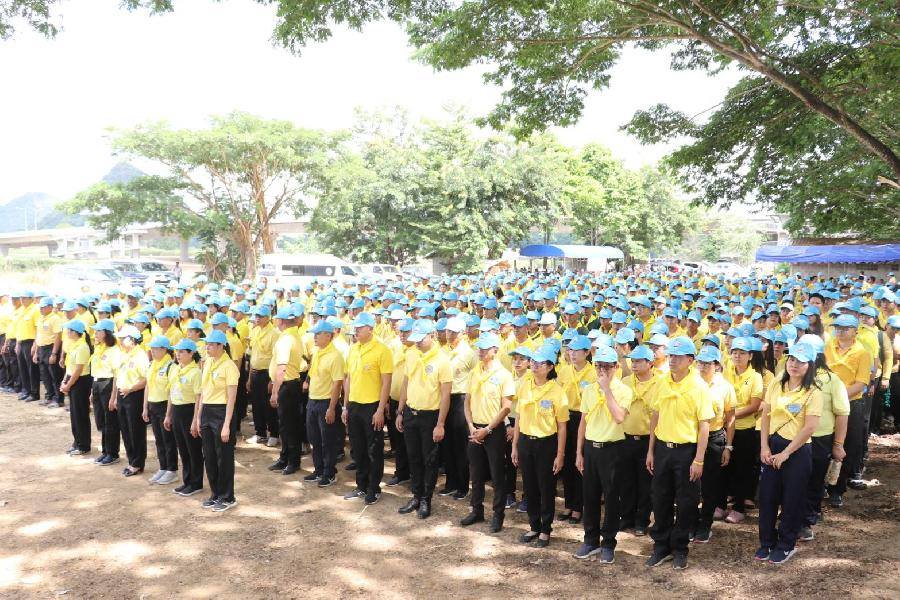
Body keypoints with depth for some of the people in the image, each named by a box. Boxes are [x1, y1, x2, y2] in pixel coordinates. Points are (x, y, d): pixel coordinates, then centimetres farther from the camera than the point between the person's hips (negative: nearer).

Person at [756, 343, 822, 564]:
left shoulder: (813, 393, -10)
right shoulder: (776, 386, 4)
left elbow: (810, 427, -16)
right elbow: (766, 417, 6)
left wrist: (785, 453, -15)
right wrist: (764, 447, -4)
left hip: (797, 450, -4)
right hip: (772, 447, 4)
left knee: (792, 500, 6)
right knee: (767, 496, 8)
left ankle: (786, 545, 23)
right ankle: (767, 542, 24)